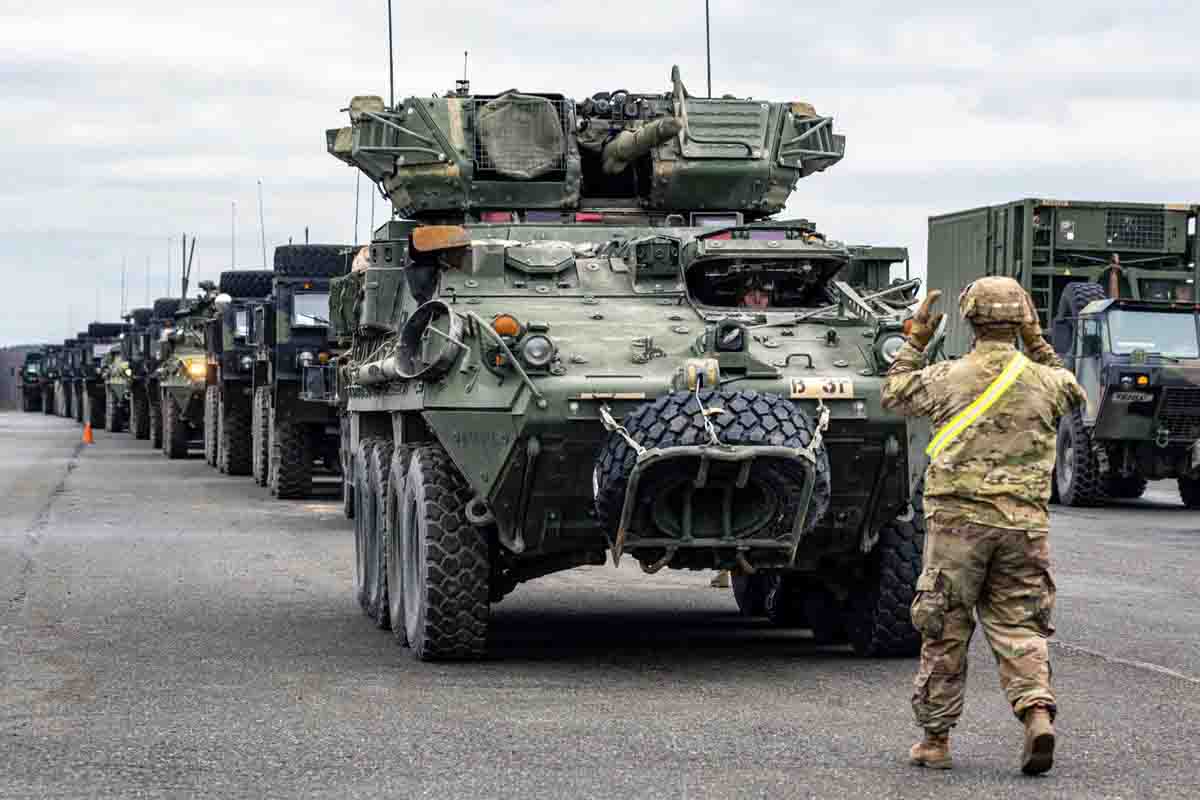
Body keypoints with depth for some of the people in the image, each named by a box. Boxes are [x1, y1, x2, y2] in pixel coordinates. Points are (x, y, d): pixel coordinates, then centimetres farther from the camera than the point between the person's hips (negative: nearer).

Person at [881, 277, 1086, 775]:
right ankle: (1037, 710, -16)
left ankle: (935, 738, 14)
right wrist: (1037, 343, 25)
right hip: (1024, 524, 2)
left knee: (945, 631, 8)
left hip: (958, 520, -2)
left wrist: (915, 341, 19)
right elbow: (1073, 392, 24)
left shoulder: (947, 379, -6)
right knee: (1018, 627, 8)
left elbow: (893, 395, 12)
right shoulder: (1043, 381, 0)